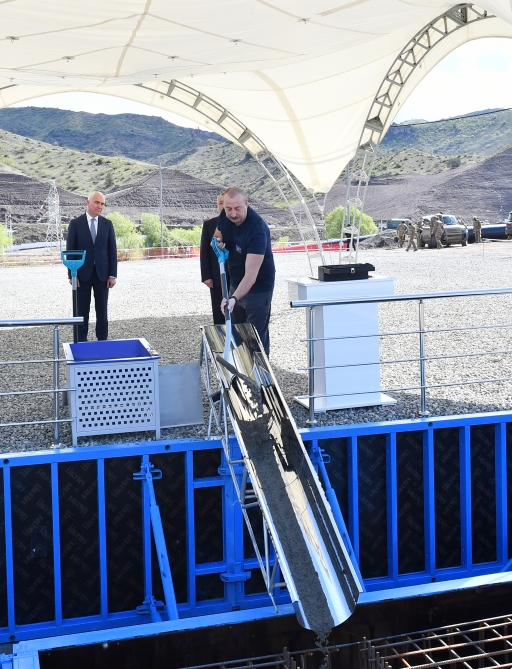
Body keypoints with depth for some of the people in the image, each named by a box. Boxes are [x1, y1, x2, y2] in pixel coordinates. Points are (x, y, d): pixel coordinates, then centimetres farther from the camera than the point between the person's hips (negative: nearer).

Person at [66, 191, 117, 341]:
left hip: (102, 274, 2)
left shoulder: (107, 224, 4)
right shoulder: (76, 223, -2)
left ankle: (102, 340, 13)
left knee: (102, 310, 6)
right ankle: (81, 341, 9)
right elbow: (70, 250, -2)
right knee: (82, 311, 3)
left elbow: (112, 250, 4)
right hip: (83, 274, -2)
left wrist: (113, 275, -2)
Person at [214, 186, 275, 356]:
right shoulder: (225, 216, -10)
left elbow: (251, 275, -36)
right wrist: (218, 242, -10)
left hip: (258, 287, -7)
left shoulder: (257, 230, -31)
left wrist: (234, 298, -49)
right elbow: (218, 234, 14)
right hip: (236, 284, 8)